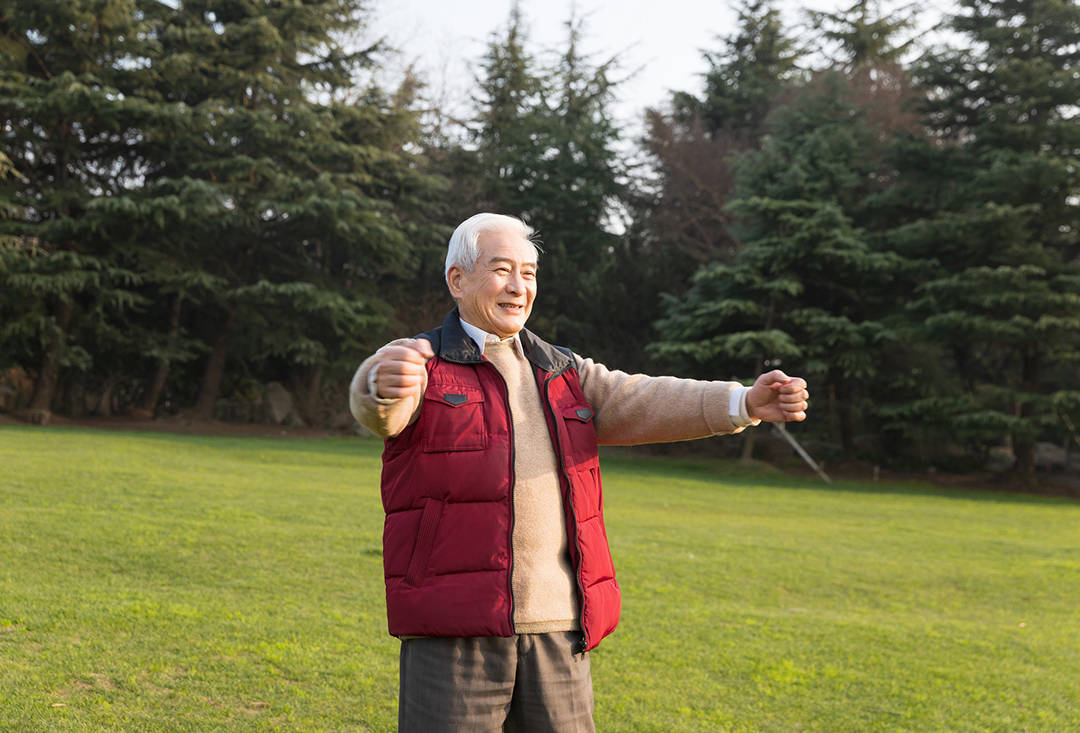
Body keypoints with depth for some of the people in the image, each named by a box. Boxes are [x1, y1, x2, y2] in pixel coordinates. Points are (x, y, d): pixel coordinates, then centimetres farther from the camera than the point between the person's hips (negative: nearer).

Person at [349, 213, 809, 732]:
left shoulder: (563, 376, 17)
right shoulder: (420, 367, 1)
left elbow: (642, 404, 3)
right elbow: (374, 405, -21)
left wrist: (747, 403, -13)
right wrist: (385, 384, -47)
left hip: (558, 631, 5)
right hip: (452, 633, -4)